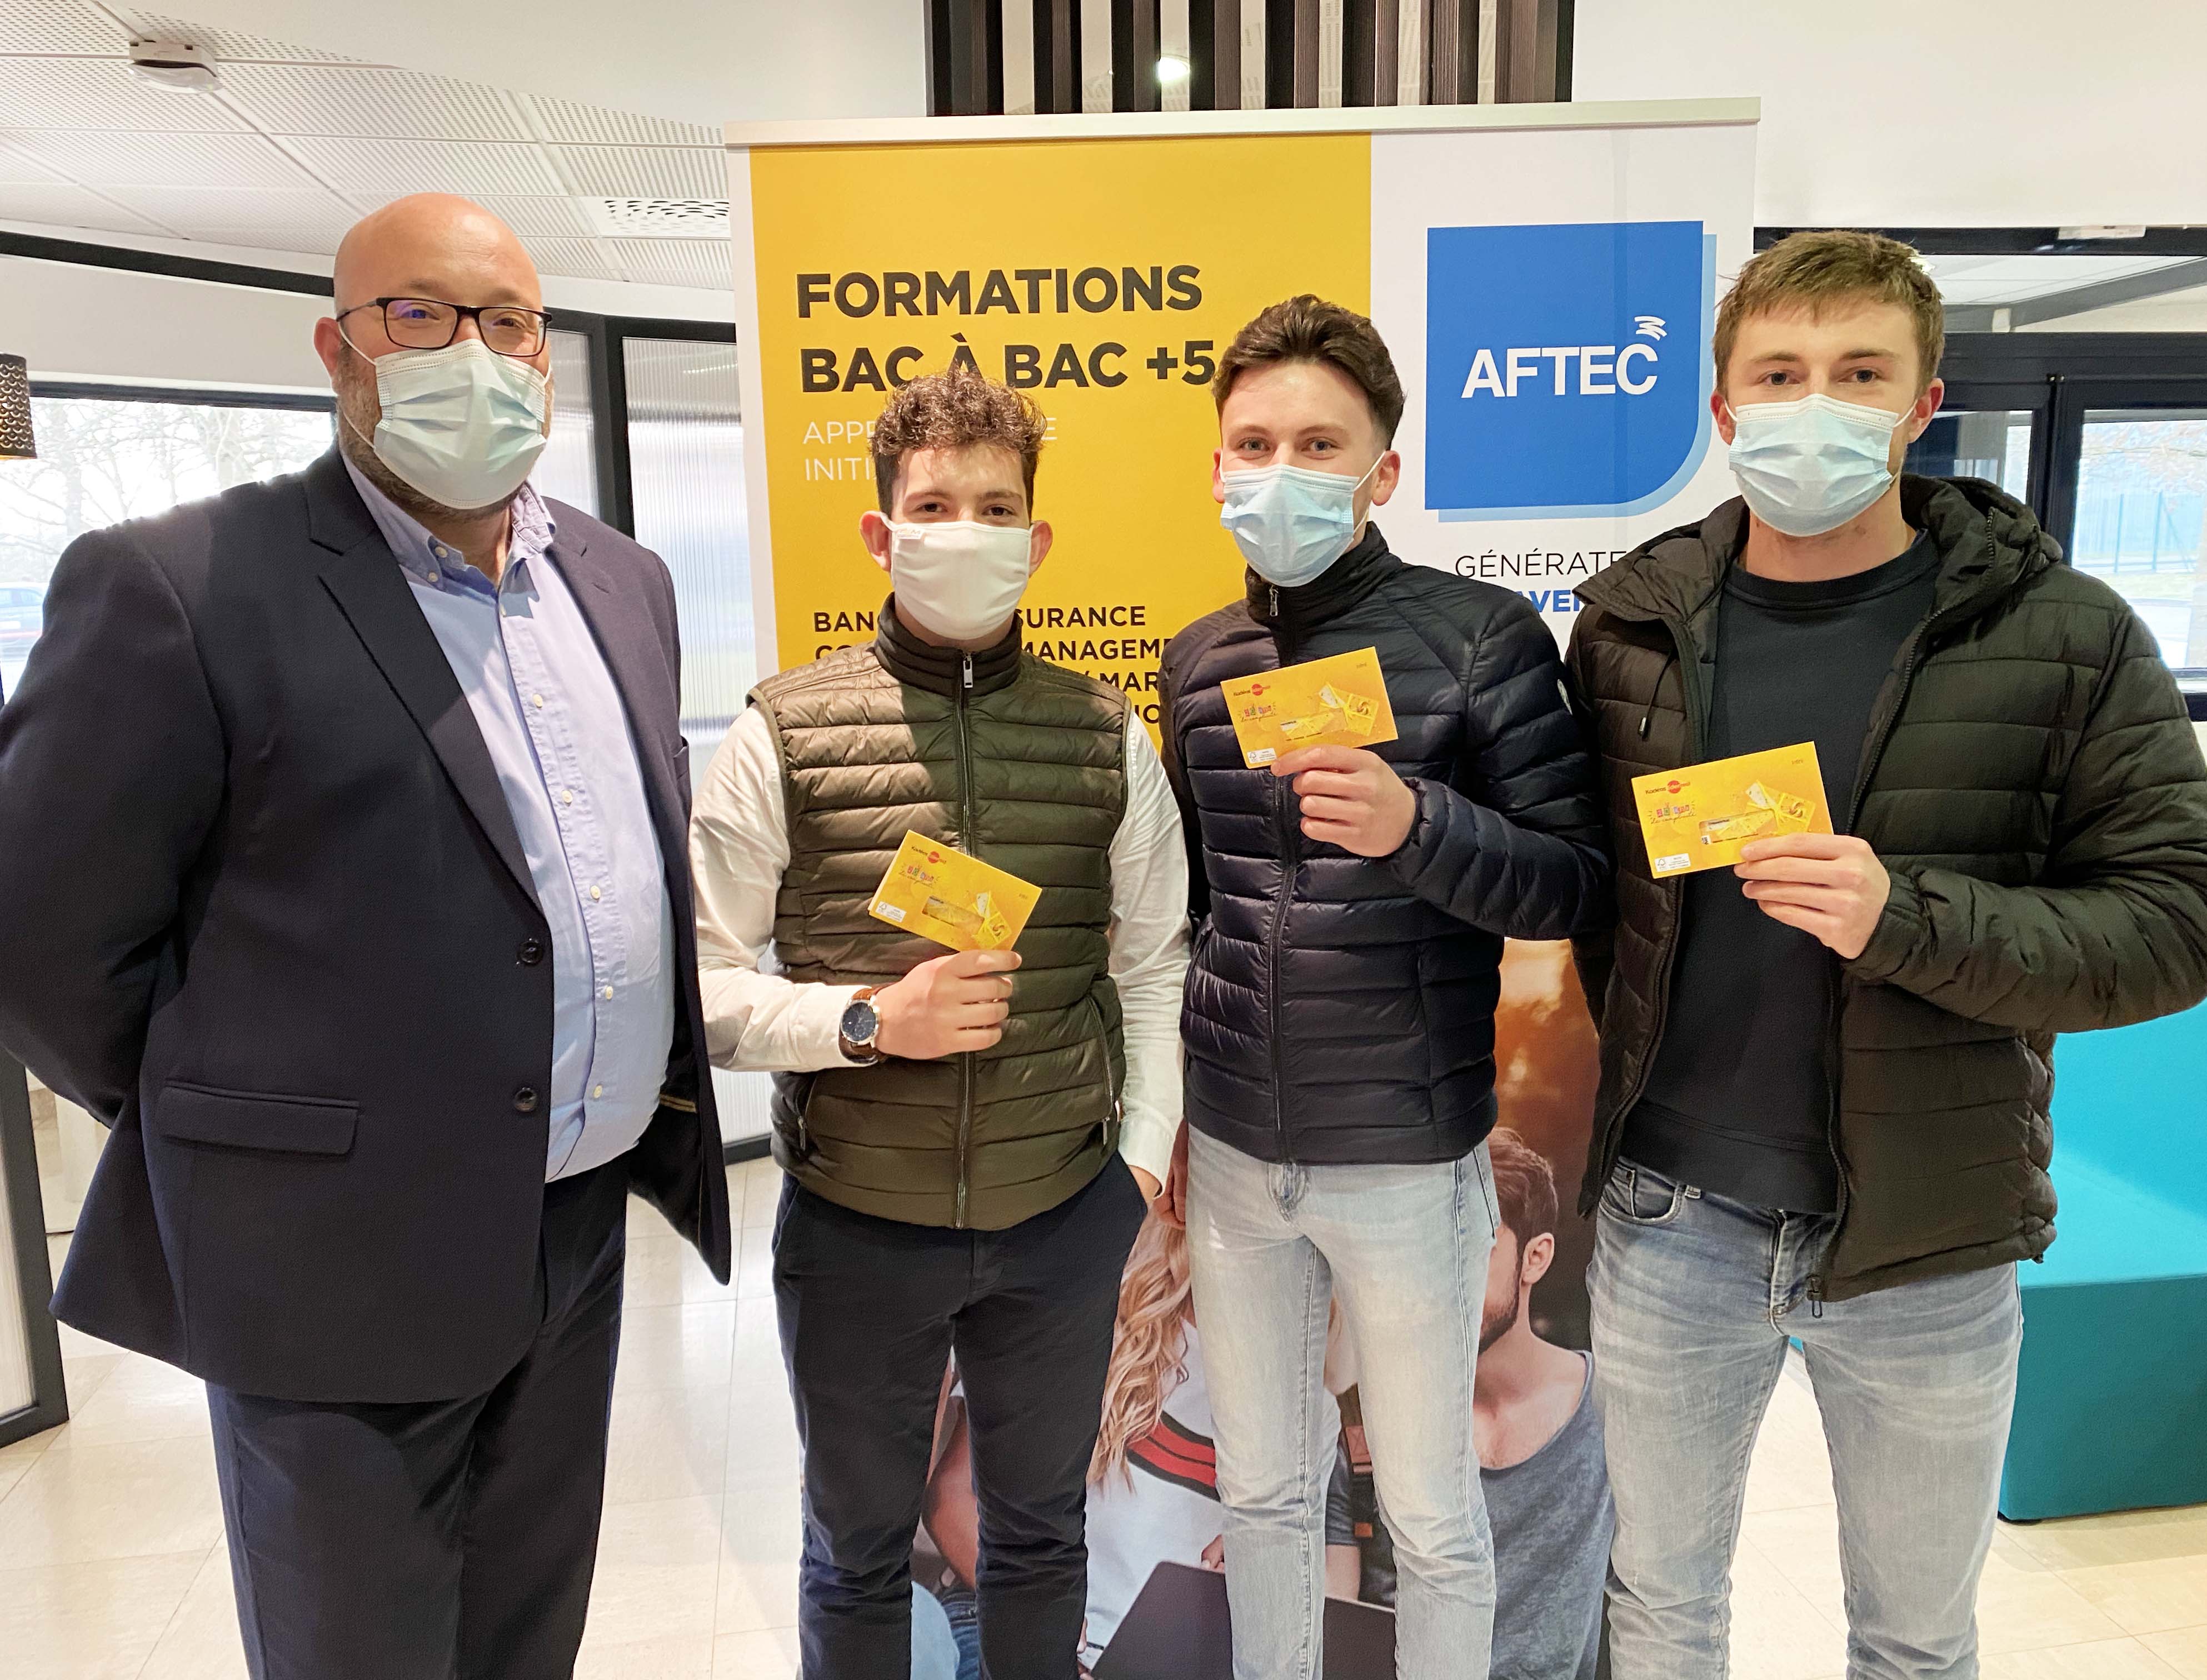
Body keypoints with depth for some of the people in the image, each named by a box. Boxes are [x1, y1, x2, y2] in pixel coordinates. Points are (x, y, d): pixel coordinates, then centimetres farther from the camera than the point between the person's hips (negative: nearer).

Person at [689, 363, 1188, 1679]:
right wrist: (869, 1020, -21)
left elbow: (1155, 964, 5)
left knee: (1040, 1535, 23)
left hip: (1066, 1219, 2)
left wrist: (1143, 1159, -1)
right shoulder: (786, 731, -9)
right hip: (854, 1225, -1)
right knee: (859, 1555, 21)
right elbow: (701, 983, -8)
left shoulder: (1108, 736, -2)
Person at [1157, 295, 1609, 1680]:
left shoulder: (1480, 636, -10)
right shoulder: (1200, 658, 4)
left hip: (1406, 1155, -4)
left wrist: (1417, 824, -28)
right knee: (1262, 1489, 21)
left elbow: (1578, 883, -10)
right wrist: (1165, 1113, 13)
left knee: (1431, 1511, 16)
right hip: (1234, 1152, 4)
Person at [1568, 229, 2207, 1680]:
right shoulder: (1634, 622, -2)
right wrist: (1608, 1092, 0)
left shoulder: (2063, 638, -8)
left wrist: (1908, 917, -26)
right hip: (1668, 1220, 2)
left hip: (1928, 1245, -1)